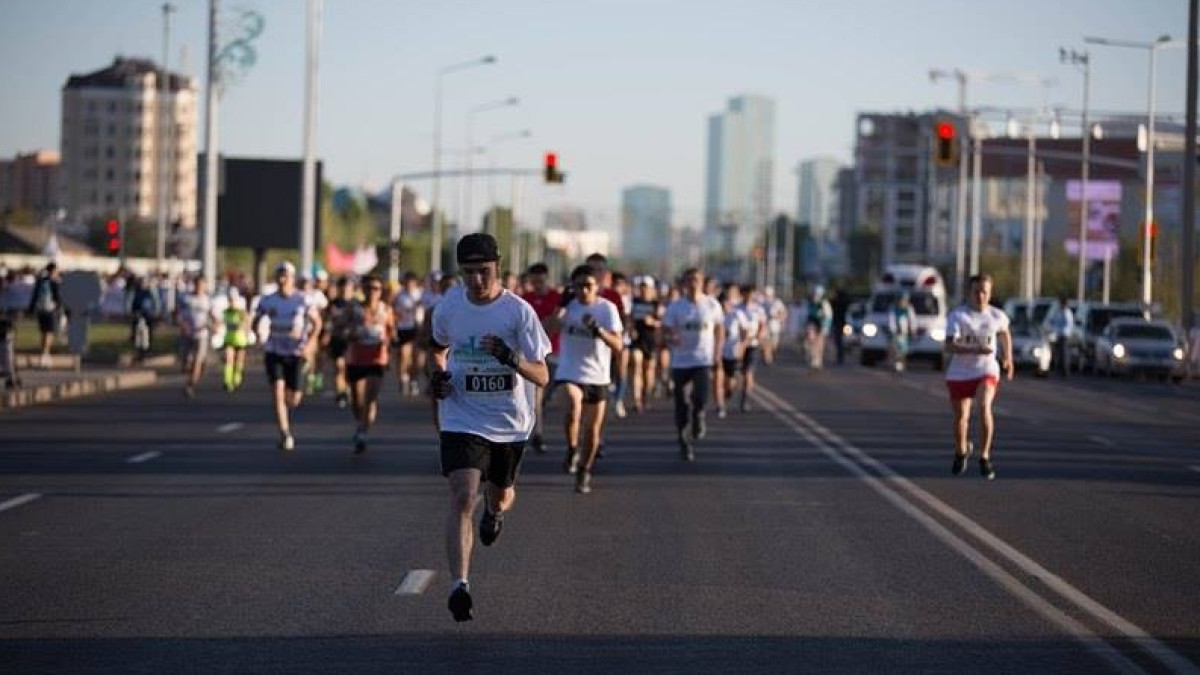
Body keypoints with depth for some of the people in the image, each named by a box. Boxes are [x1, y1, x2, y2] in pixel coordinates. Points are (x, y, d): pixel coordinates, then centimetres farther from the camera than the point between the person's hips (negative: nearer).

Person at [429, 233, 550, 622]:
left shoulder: (518, 312, -14)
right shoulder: (449, 306, -4)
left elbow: (542, 377, -15)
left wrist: (512, 359, -35)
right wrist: (437, 377, -2)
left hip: (510, 424, 0)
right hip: (462, 419, 0)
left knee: (500, 498, 20)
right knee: (462, 497, -19)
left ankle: (494, 510, 60)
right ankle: (459, 586, -23)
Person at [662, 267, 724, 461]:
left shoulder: (712, 305, 1)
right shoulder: (675, 307, -1)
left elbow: (719, 330, 11)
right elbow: (665, 331, 0)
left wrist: (717, 357, 5)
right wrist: (671, 338, -24)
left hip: (704, 360, -1)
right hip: (681, 361, 1)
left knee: (701, 398, -20)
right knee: (682, 405, 4)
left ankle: (698, 416, 15)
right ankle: (684, 443, 19)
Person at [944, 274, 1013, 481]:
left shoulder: (997, 316, -2)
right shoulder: (957, 315, -12)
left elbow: (1004, 333, 23)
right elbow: (949, 347, -24)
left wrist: (1008, 358, 24)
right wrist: (975, 350, -35)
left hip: (986, 371, 0)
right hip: (959, 373, 0)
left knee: (984, 407, -25)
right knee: (961, 417, 9)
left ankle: (984, 458, -15)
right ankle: (961, 452, 41)